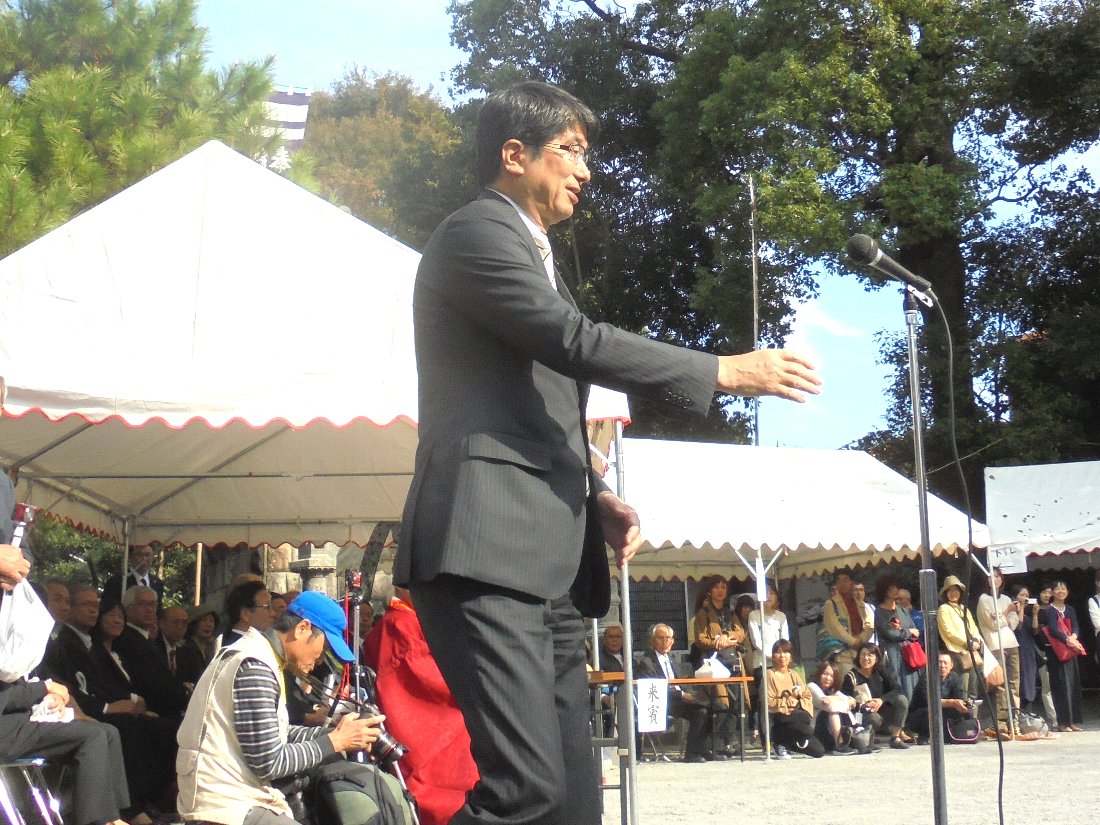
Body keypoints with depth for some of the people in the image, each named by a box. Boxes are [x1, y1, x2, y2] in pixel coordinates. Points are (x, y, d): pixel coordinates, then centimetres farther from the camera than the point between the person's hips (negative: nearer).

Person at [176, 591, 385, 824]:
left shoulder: (260, 655, 14)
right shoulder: (255, 667, -17)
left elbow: (281, 735, 16)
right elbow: (267, 763, -18)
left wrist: (332, 732, 4)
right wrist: (336, 741, -10)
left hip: (236, 798, 10)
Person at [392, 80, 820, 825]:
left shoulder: (537, 255, 28)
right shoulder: (475, 233, -1)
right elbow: (575, 340, -15)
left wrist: (596, 496, 14)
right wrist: (723, 372, -12)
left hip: (550, 562, 10)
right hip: (487, 547, -10)